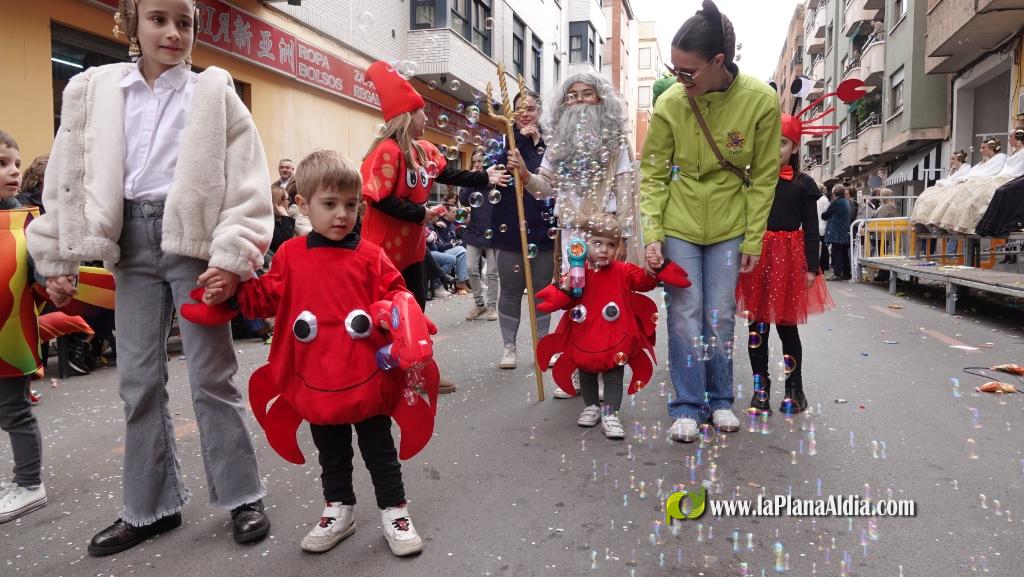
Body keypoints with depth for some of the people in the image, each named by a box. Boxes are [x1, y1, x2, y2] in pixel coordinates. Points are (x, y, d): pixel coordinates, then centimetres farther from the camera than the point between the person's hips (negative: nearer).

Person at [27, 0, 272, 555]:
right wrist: (57, 259, 7)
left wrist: (232, 256, -16)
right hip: (132, 240, 4)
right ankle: (150, 505, 24)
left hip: (194, 240, -4)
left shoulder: (213, 94, 0)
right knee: (139, 379, 9)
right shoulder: (93, 91, 9)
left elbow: (247, 185, -7)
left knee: (211, 376, 0)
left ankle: (242, 497, 16)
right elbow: (68, 179, 10)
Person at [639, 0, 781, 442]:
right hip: (679, 224, 0)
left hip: (729, 227, 0)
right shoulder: (669, 102, -14)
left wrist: (753, 240, -4)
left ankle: (720, 400, 25)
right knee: (685, 315, 0)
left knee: (721, 317, 7)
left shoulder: (761, 100, -14)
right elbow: (653, 174, -6)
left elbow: (764, 177, -5)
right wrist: (652, 234, -13)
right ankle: (687, 406, 12)